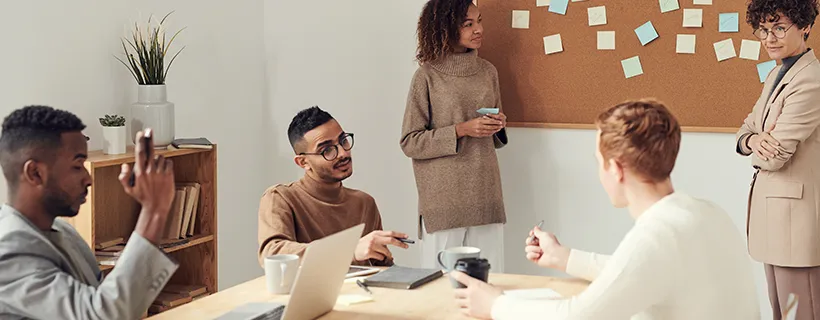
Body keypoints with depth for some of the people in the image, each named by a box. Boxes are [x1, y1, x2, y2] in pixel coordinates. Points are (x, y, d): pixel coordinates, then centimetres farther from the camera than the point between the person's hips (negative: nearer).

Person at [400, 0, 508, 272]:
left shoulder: (487, 72, 11)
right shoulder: (427, 76, -4)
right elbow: (410, 142, -5)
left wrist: (498, 127, 1)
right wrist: (461, 130, -14)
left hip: (486, 196, 4)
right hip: (444, 197, -4)